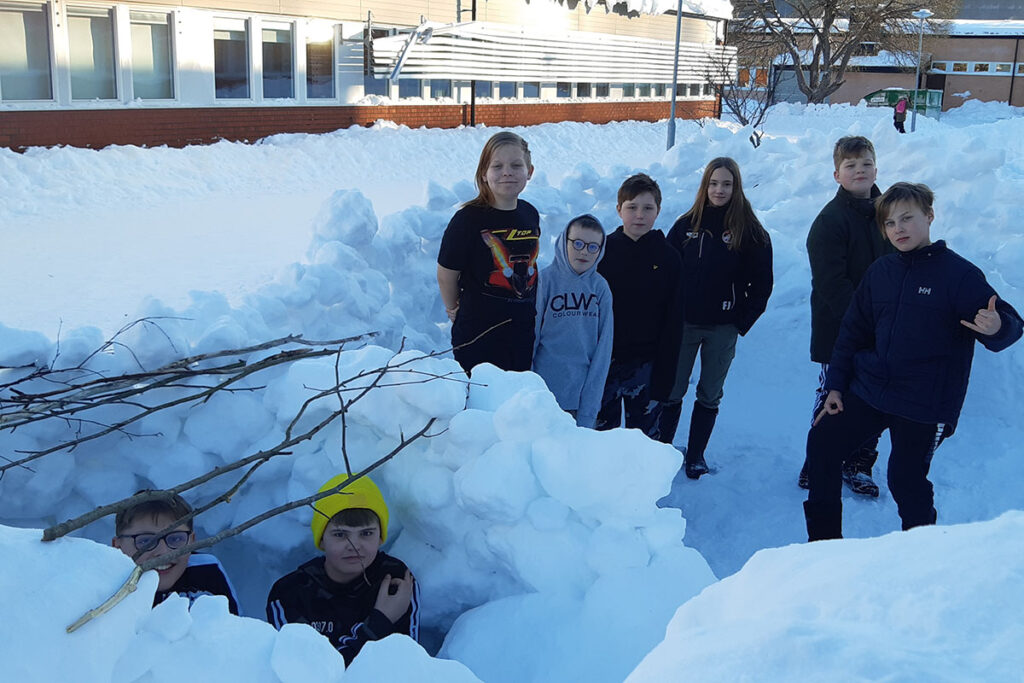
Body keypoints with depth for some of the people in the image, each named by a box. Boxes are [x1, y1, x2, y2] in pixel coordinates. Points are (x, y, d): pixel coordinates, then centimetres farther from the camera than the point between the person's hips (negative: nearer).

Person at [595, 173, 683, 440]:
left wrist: (663, 380, -4)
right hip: (603, 361, 0)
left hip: (645, 366, 0)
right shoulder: (603, 251, -1)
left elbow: (673, 326, 0)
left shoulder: (668, 259, -1)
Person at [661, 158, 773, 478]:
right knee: (672, 391, 5)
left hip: (723, 329, -1)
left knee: (710, 395, 10)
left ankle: (695, 455, 23)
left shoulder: (751, 232, -3)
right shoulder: (686, 225, 1)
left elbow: (762, 283, -1)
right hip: (683, 323, 1)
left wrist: (742, 322, -5)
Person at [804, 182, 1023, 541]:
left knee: (906, 481, -2)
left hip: (925, 405, -5)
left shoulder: (958, 273, -10)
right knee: (821, 443, 4)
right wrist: (835, 385, 8)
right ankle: (823, 540, 20)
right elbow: (854, 331, 12)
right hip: (868, 391, 5)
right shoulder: (880, 272, 5)